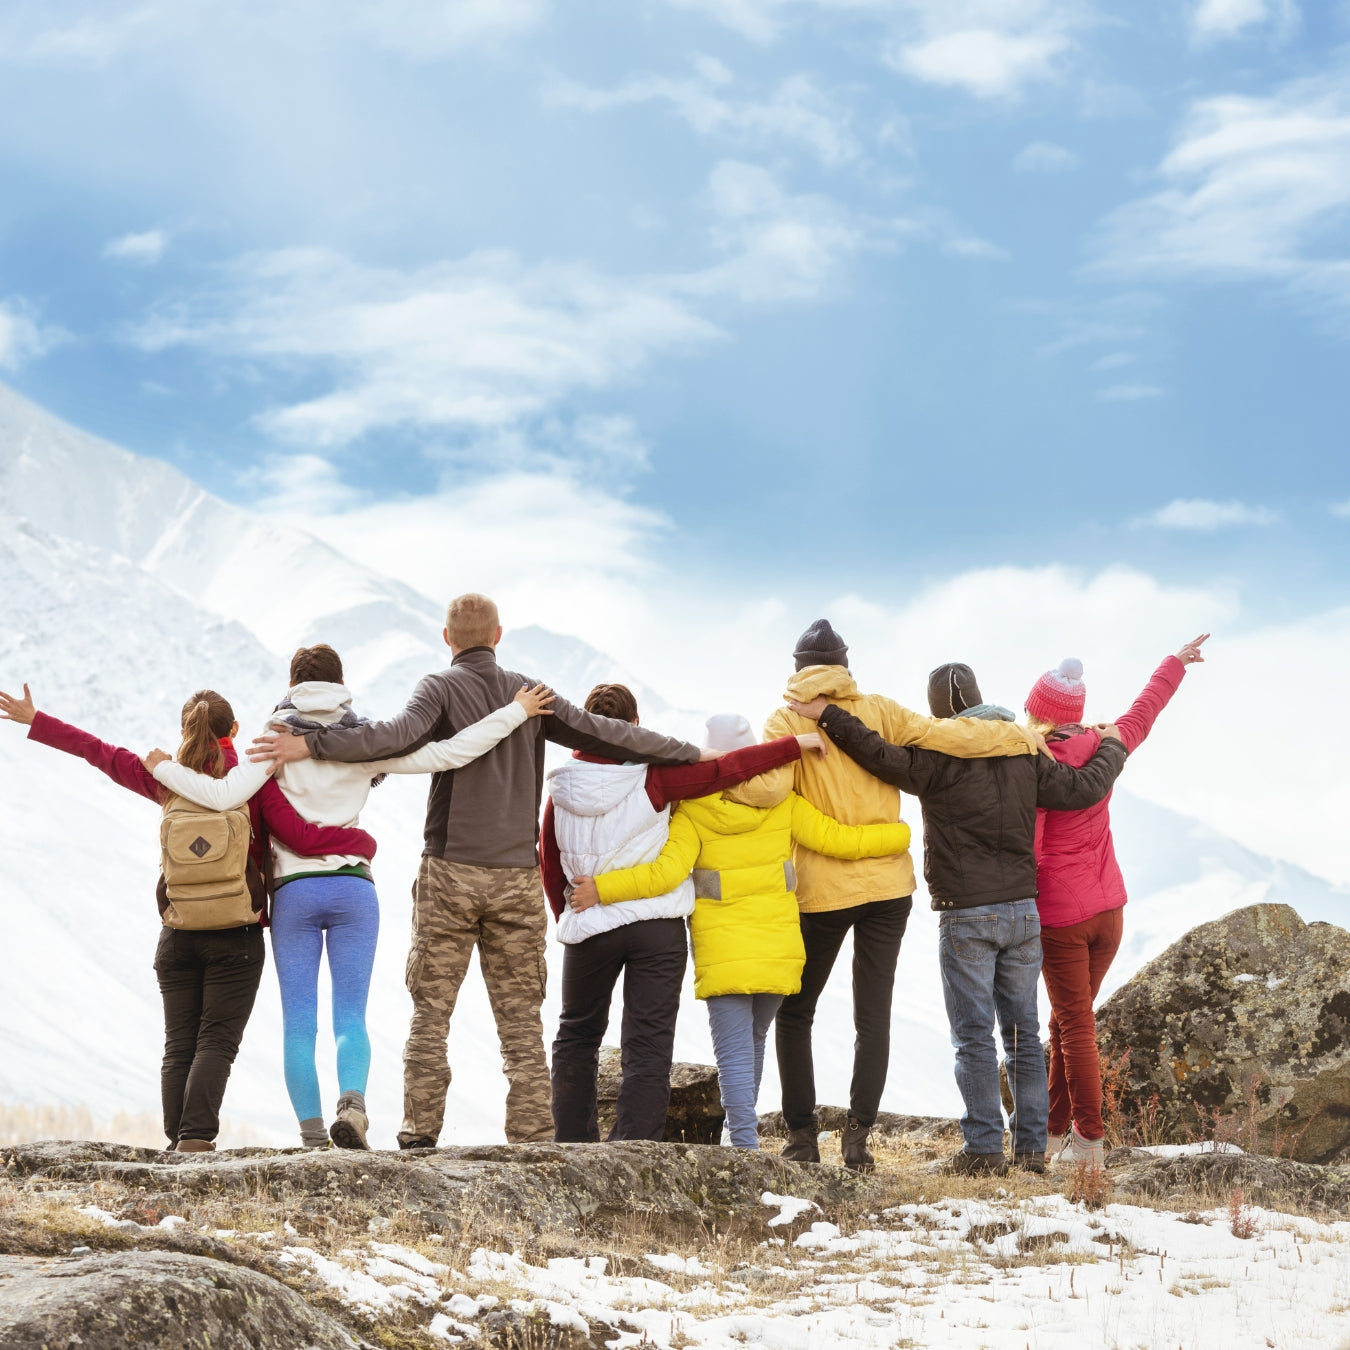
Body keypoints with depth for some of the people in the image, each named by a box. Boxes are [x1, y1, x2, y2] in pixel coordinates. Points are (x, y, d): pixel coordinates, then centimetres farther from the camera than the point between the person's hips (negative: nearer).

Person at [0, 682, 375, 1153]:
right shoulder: (254, 781, -6)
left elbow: (102, 753, 16)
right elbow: (301, 837, -15)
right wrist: (363, 841, 1)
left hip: (177, 938, 3)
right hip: (236, 937, -3)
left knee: (179, 1046, 8)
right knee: (216, 1042, -5)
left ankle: (179, 1142, -1)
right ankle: (197, 1137, -21)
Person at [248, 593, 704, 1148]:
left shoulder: (442, 687, -2)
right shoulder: (530, 692, 8)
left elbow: (400, 734, -20)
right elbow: (604, 734, 9)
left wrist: (312, 744, -21)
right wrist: (692, 754, 18)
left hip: (451, 873, -2)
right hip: (518, 877, 2)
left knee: (431, 1011, 4)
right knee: (521, 1018, 6)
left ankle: (420, 1133, 0)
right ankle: (532, 1137, 1)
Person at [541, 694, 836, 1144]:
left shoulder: (562, 790, -2)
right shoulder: (650, 779, -11)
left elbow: (550, 866, 7)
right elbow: (724, 770, -12)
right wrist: (797, 743, -4)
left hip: (588, 925, 2)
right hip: (657, 927, -2)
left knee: (577, 1036, 20)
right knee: (648, 1047, 0)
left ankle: (572, 1146, 22)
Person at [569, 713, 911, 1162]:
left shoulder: (692, 812, -9)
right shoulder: (782, 803, -1)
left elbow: (668, 872, -20)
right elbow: (836, 838, -2)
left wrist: (601, 889, -16)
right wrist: (902, 834, 11)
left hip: (722, 953, -3)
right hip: (779, 951, 3)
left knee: (734, 1052, -3)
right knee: (753, 1040, 21)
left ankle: (746, 1145, -13)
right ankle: (740, 1131, 29)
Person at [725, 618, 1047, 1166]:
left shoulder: (787, 722, -6)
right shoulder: (879, 711, 0)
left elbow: (766, 787, -22)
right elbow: (947, 737, -7)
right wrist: (1020, 738, 2)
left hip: (821, 893, -2)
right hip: (887, 885, 2)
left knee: (794, 1013, 12)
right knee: (873, 1014, 6)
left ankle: (801, 1135, 5)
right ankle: (858, 1132, -5)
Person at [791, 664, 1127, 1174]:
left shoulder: (940, 759, -9)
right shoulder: (1024, 755, 6)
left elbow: (884, 757, -21)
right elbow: (1085, 787, 9)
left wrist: (828, 716, -16)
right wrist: (1111, 748, 28)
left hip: (966, 916, -5)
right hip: (1023, 911, 5)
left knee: (975, 1035, -2)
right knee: (1023, 1032, 10)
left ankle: (984, 1146, -4)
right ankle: (1031, 1146, 11)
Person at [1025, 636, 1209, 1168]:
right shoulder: (1100, 749, 0)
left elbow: (1026, 850, -18)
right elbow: (1142, 713, 19)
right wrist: (1176, 663, 35)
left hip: (1059, 916, -6)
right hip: (1109, 907, 6)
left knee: (1075, 1025, -1)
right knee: (1069, 1020, 15)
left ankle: (1089, 1141, -1)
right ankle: (1055, 1125, 22)